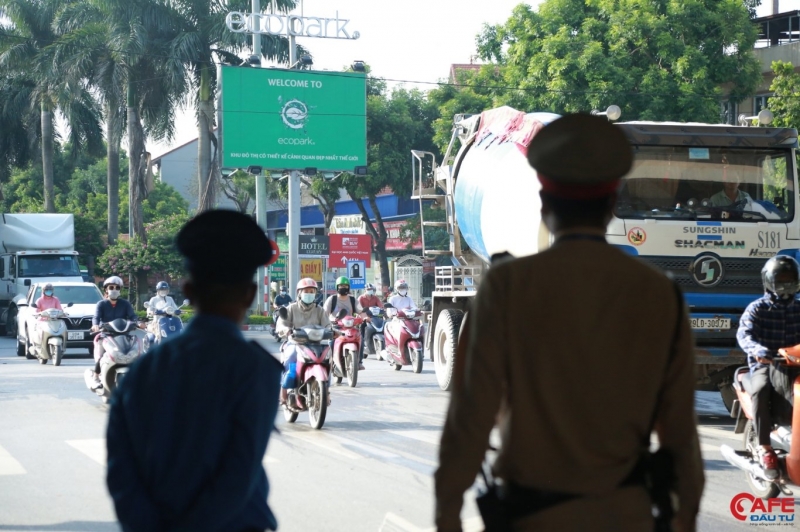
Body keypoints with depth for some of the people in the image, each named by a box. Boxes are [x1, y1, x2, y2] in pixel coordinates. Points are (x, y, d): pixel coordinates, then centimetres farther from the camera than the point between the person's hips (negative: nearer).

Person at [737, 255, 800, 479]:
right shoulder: (757, 309, 4)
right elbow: (744, 333, -11)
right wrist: (756, 349, -33)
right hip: (765, 364, -3)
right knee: (760, 389, -35)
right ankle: (764, 447, -29)